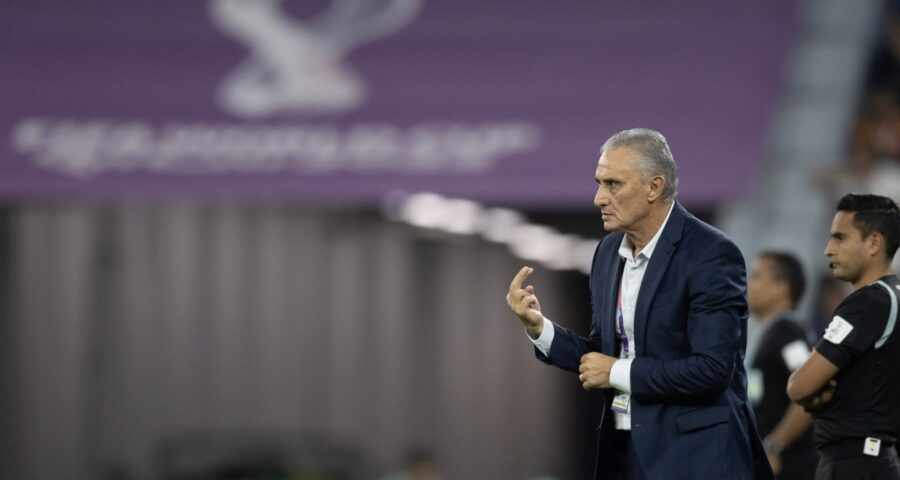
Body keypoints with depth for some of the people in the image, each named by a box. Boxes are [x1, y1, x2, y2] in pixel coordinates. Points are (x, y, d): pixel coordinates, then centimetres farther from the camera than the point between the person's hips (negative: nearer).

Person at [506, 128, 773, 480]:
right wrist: (538, 328, -1)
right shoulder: (610, 251, 10)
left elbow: (712, 368, -21)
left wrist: (618, 371, -13)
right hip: (624, 451, 7)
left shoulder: (711, 255, -14)